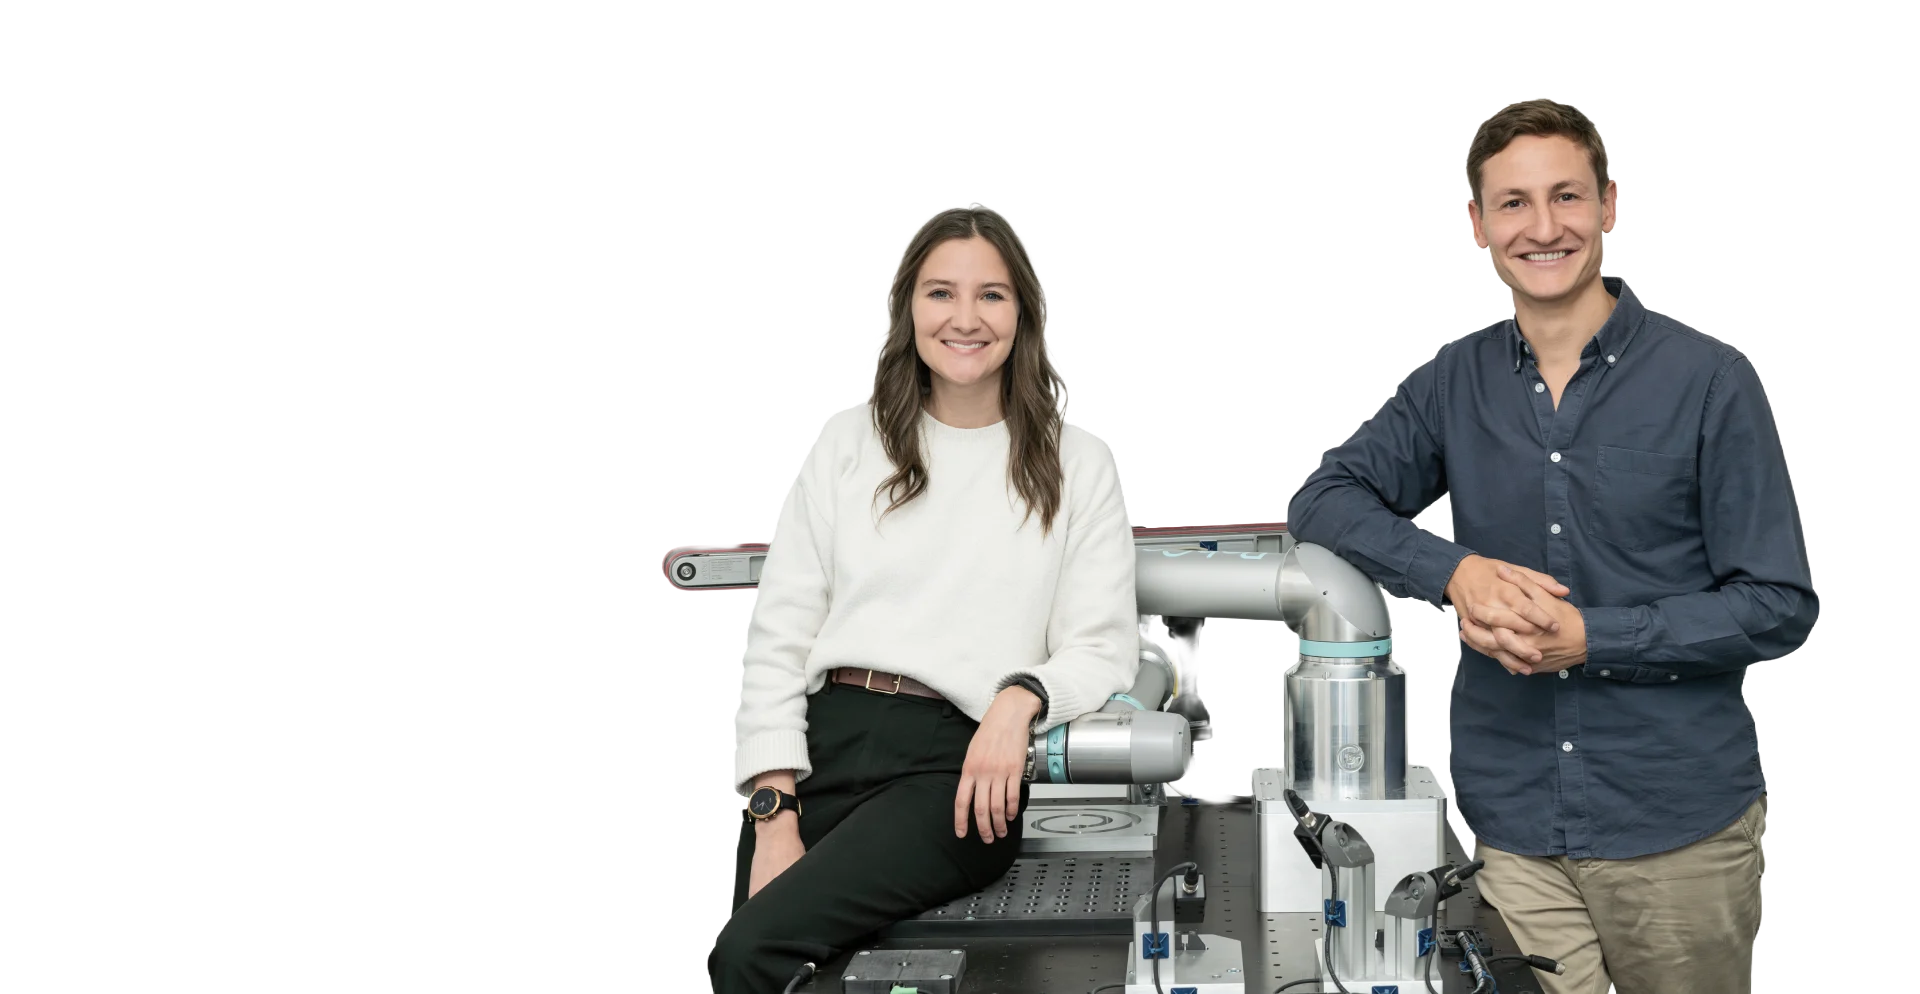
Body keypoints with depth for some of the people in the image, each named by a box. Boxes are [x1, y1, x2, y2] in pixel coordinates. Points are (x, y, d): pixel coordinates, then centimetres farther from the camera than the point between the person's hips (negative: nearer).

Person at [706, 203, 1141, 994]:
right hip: (823, 741, 3)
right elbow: (778, 636, 9)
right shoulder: (849, 441, 14)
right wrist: (776, 814, -3)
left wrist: (1021, 699, -19)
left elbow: (1103, 651, 4)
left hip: (958, 760, -3)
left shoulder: (1077, 465, 10)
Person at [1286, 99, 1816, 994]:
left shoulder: (1709, 381, -5)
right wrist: (1455, 571, -14)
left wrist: (1589, 640, -17)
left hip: (1680, 823, -2)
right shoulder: (1459, 380, 6)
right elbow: (1322, 502, 4)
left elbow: (1780, 607, -6)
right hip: (1512, 828, 2)